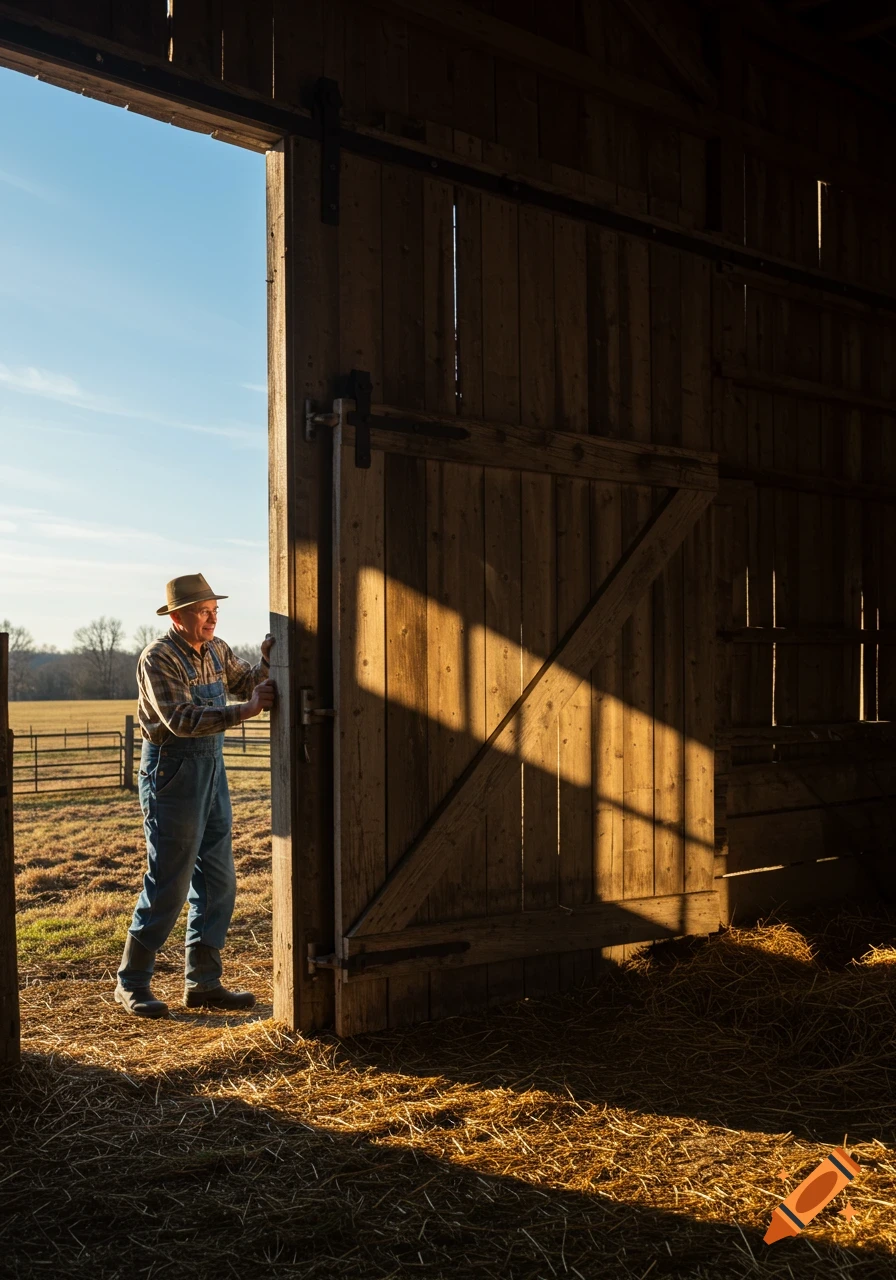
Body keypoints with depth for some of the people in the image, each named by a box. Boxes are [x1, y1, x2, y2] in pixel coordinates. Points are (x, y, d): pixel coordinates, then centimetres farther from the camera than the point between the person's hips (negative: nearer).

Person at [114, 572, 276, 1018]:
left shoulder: (217, 650, 9)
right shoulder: (158, 658, -15)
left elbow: (244, 682, 15)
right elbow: (181, 719, -24)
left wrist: (266, 663, -5)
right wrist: (246, 710, -28)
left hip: (211, 766, 8)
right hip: (172, 768, -8)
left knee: (218, 880, 9)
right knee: (168, 881, -3)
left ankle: (203, 983, 19)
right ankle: (132, 982, 13)